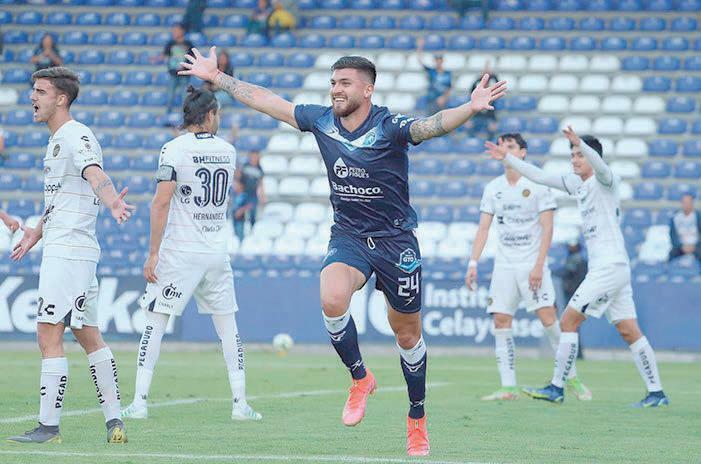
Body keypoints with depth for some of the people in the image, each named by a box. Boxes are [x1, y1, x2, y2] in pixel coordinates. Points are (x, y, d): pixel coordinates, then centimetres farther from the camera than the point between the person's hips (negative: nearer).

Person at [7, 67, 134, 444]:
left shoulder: (76, 137, -13)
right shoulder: (56, 140, 18)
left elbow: (94, 174, -34)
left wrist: (112, 202, -52)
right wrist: (38, 231, 35)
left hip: (69, 251, -11)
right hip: (61, 248, 11)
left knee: (49, 335, -11)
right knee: (88, 336, 12)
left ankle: (48, 427, -9)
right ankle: (113, 421, 15)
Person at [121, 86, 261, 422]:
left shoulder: (174, 149, -8)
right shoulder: (228, 151, 7)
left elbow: (161, 203, -15)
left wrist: (153, 253, -12)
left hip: (179, 252, -4)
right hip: (217, 252, 4)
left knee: (155, 323, 1)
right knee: (227, 325, 12)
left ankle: (139, 402, -3)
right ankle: (240, 403, 10)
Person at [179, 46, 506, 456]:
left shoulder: (389, 127, -16)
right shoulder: (322, 121, -1)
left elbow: (432, 125, -34)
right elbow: (267, 101, 9)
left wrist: (470, 109, -54)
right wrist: (217, 77, 15)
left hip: (396, 240, -3)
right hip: (348, 237, 3)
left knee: (407, 333, 8)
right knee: (332, 299, -27)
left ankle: (417, 420, 26)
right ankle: (360, 378, -3)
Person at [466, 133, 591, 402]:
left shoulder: (537, 185, -4)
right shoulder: (493, 188, 9)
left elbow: (547, 228, -7)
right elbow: (483, 228, 10)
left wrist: (538, 266, -15)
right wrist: (473, 263, 0)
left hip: (532, 263, -4)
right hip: (503, 265, 4)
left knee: (548, 317, -14)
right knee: (501, 321, -4)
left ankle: (571, 377, -1)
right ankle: (508, 388, -2)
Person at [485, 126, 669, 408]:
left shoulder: (604, 182, -8)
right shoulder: (577, 183, 17)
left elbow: (599, 165, -31)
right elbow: (539, 176, 24)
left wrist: (580, 143, -49)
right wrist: (508, 159, 22)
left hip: (610, 266, -9)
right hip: (601, 267, 9)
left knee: (568, 321, -7)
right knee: (629, 331, 5)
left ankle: (556, 388, -3)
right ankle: (656, 393, 4)